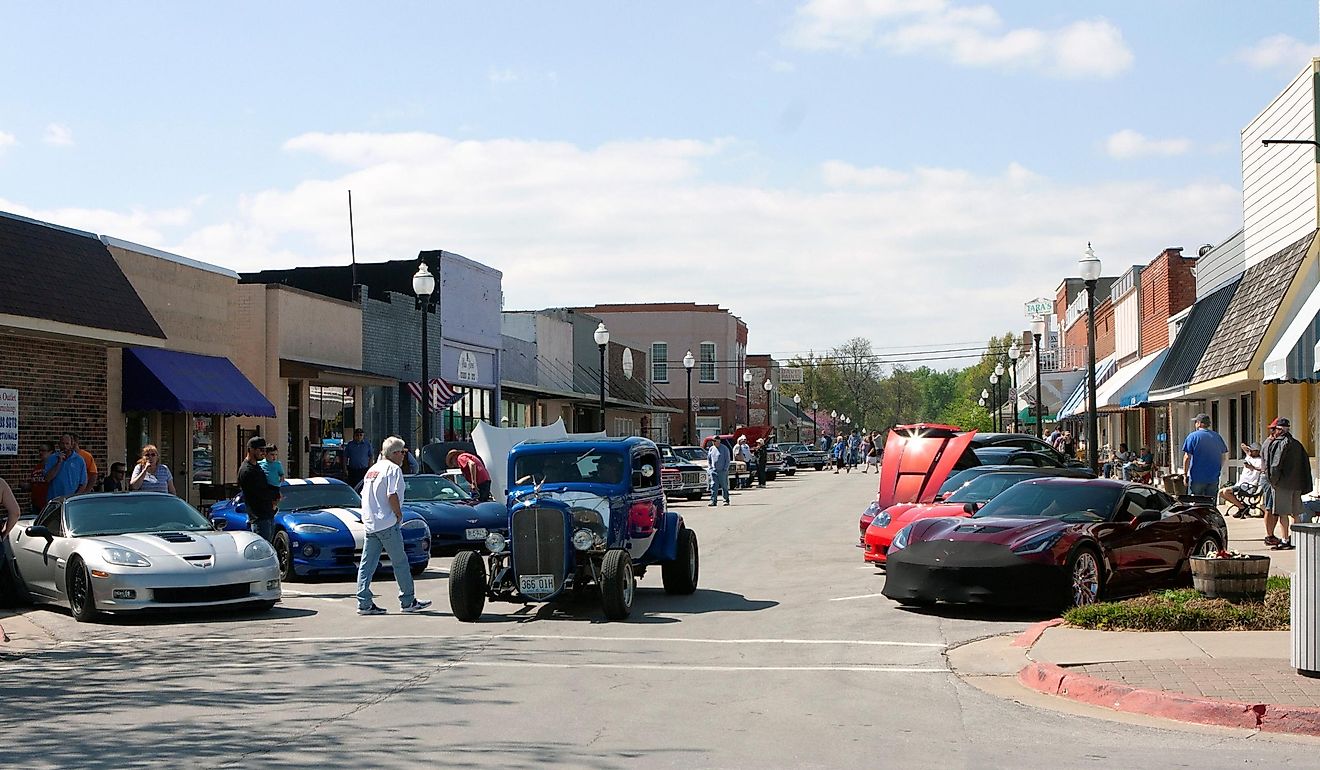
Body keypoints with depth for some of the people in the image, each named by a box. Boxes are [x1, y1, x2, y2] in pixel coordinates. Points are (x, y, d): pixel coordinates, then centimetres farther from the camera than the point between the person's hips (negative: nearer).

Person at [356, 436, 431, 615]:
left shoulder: (372, 469, 18)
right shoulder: (393, 469, -9)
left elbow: (364, 495, 19)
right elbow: (392, 495, -20)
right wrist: (399, 515, -8)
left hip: (369, 523, 8)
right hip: (387, 523, -8)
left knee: (367, 564, 4)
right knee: (400, 562, 1)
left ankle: (364, 603, 2)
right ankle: (408, 601, 7)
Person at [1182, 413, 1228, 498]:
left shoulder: (1193, 436, -6)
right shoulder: (1217, 437, 9)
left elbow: (1187, 457, -10)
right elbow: (1225, 457, 12)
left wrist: (1185, 474, -3)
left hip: (1197, 478, -4)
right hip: (1214, 478, 5)